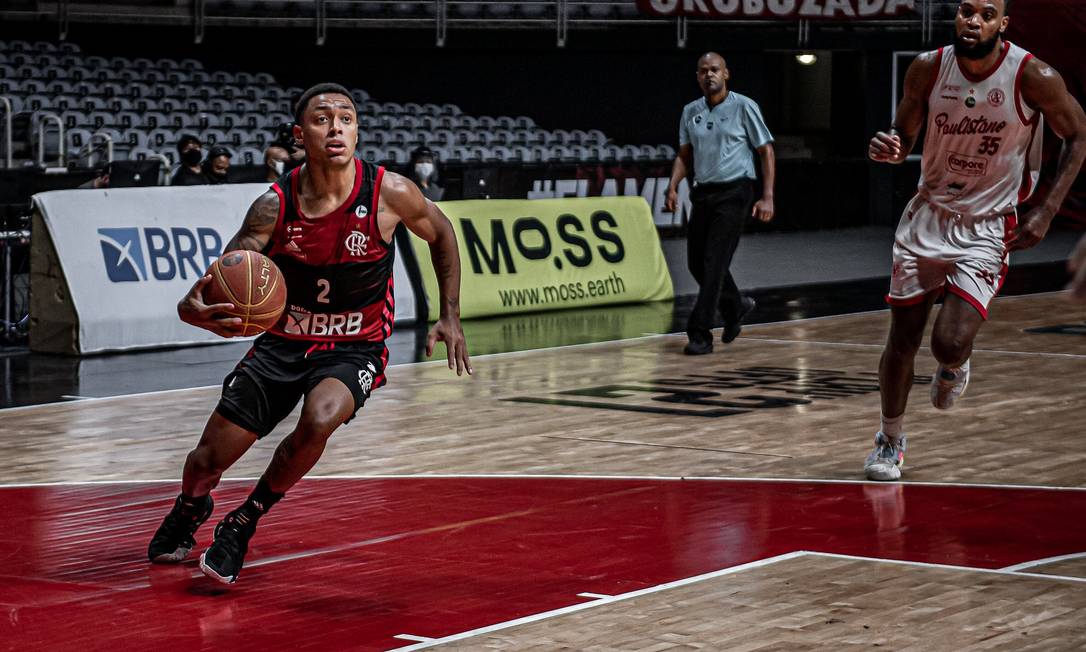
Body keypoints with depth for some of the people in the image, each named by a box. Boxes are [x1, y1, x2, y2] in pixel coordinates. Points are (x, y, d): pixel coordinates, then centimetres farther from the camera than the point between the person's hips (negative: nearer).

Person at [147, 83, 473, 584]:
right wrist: (193, 308, -41)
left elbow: (441, 234, 4)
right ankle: (190, 508, 43)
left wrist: (450, 316, 1)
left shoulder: (388, 193, -17)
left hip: (354, 349, -1)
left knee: (319, 420, -34)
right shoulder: (275, 206, -16)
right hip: (283, 342, 2)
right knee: (209, 459, 2)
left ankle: (242, 524, -7)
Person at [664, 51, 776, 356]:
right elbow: (684, 154, 17)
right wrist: (673, 187, -1)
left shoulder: (744, 107, -5)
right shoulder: (690, 112, 10)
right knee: (696, 261, 7)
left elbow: (766, 151, -3)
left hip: (734, 192, -6)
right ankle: (736, 306, 33)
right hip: (704, 193, 6)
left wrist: (767, 197, -10)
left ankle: (700, 334, -11)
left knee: (714, 262, -12)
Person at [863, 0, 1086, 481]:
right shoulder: (928, 68, -9)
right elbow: (904, 135, 5)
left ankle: (953, 368, 22)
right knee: (903, 338, 8)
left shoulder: (1034, 78, -17)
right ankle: (890, 438, 30)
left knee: (950, 344, -17)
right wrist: (886, 148, -20)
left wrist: (1046, 211, -9)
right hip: (927, 217, 3)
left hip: (987, 229, -3)